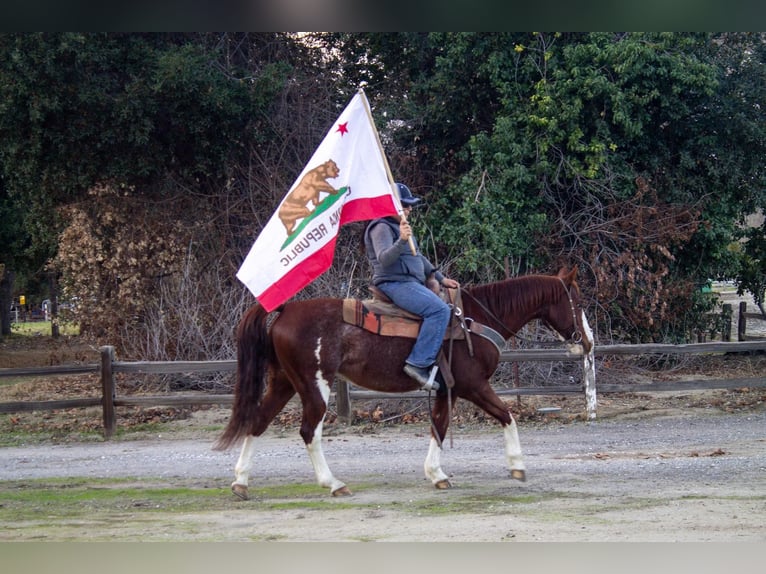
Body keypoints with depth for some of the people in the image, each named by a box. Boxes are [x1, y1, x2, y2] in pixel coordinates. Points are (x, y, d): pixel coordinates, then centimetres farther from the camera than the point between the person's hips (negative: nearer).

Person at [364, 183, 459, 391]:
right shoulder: (382, 228, -9)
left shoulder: (398, 227, 22)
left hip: (411, 283, 11)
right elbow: (384, 259, -24)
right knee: (439, 309, -27)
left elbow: (418, 257, 28)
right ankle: (418, 363, -31)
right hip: (395, 284, -11)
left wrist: (441, 279, 23)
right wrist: (401, 240, -39)